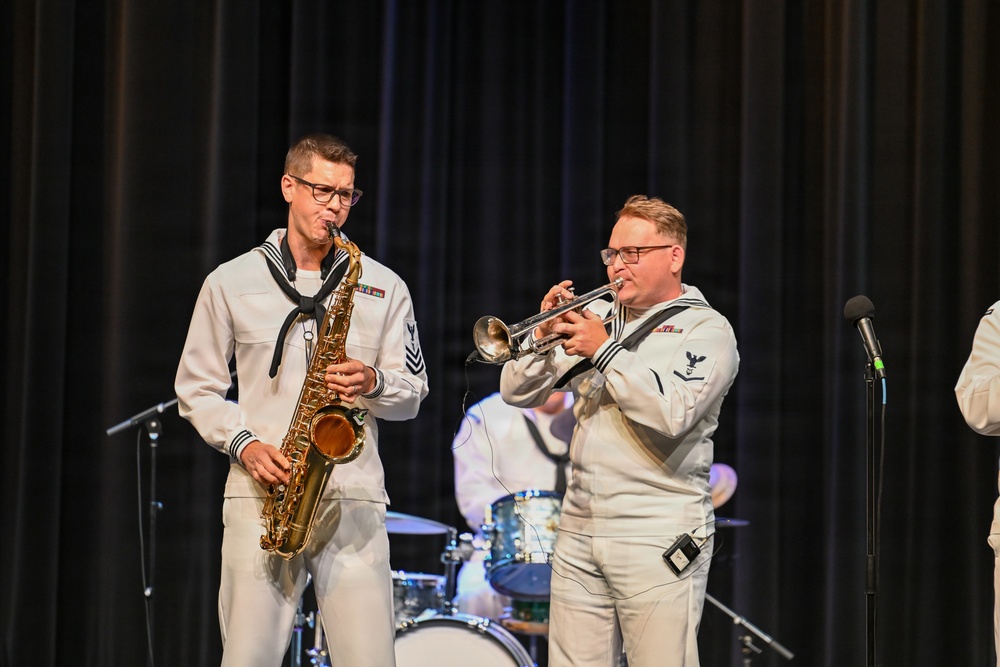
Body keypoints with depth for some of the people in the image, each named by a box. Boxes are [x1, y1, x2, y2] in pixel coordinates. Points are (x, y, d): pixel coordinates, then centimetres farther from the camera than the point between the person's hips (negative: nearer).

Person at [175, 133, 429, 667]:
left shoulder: (383, 287, 12)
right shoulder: (230, 283, 9)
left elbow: (412, 395, 14)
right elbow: (196, 389, 12)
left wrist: (372, 382, -8)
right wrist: (243, 443, -5)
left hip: (353, 499, 1)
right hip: (261, 496, 0)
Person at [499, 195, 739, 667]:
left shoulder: (705, 328, -1)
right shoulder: (596, 316, 16)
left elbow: (672, 414, -18)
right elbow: (518, 393, 13)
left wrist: (604, 350, -14)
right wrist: (546, 335, -4)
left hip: (657, 539, -5)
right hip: (579, 532, 6)